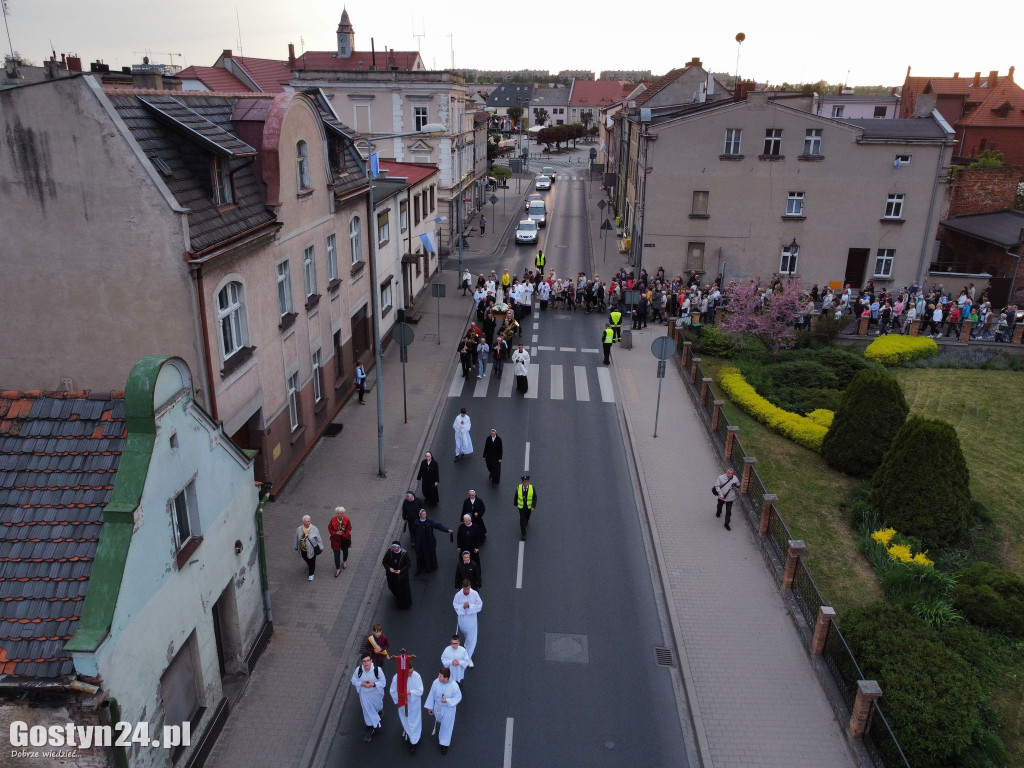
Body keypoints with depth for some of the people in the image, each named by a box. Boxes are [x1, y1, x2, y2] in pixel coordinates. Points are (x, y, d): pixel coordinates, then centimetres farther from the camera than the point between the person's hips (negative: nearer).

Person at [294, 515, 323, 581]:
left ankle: (311, 574, 31)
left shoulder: (314, 529, -20)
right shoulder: (299, 529, -11)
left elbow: (318, 539, -10)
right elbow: (297, 539, 4)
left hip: (312, 549, -3)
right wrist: (296, 547, 14)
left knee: (312, 562, 10)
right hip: (303, 549, 3)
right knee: (306, 559, 27)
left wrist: (321, 547, -3)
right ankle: (308, 565, 60)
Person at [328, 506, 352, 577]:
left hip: (344, 539, 1)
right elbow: (330, 529, -7)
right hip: (336, 540, -1)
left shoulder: (347, 520, -17)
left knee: (345, 551, 26)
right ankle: (338, 569, 14)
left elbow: (349, 529, -9)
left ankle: (344, 561, 55)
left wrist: (343, 534, -22)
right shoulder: (333, 520, -15)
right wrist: (336, 533, -22)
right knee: (336, 554, 0)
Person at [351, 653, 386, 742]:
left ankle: (380, 709, 66)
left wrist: (373, 684, -33)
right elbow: (354, 680, -8)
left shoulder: (377, 670, -30)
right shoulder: (358, 670, -24)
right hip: (364, 694, 1)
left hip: (376, 693, 0)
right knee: (367, 711, 12)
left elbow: (383, 682, -17)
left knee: (377, 706, 28)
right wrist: (362, 683, -25)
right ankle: (370, 730, 33)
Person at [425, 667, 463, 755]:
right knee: (439, 720, 32)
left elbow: (458, 697, -18)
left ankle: (445, 744, 36)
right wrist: (430, 706, 2)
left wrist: (447, 700, -32)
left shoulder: (454, 686, -34)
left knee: (447, 727, 13)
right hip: (437, 707, 4)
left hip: (448, 709, -4)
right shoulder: (436, 682, -25)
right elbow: (432, 694, -9)